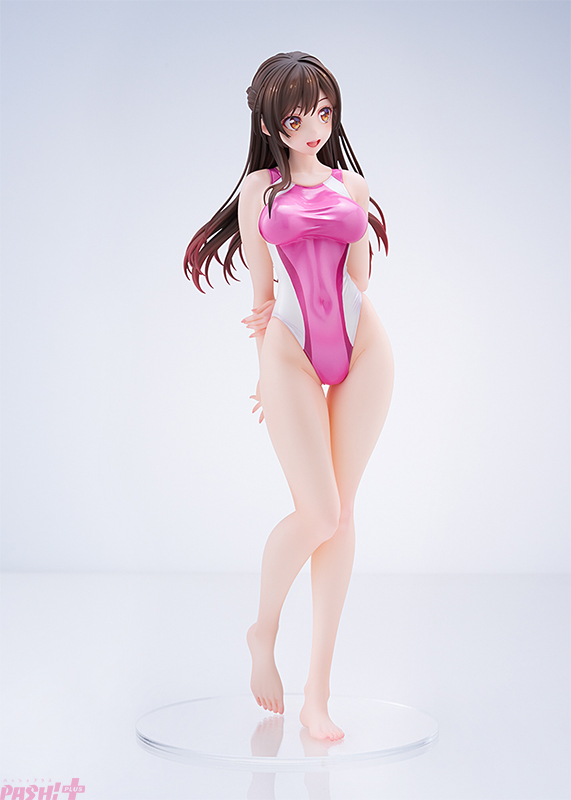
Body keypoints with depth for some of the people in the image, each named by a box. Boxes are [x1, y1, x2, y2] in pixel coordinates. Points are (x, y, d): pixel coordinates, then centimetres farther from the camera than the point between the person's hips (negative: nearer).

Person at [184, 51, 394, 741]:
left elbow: (356, 278, 16)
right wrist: (269, 365, 15)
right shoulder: (259, 187, 9)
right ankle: (263, 630, 20)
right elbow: (261, 289, 11)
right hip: (290, 351, -2)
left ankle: (317, 694, 7)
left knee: (341, 511, 1)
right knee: (318, 513, -12)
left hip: (363, 347, 3)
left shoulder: (352, 185, 15)